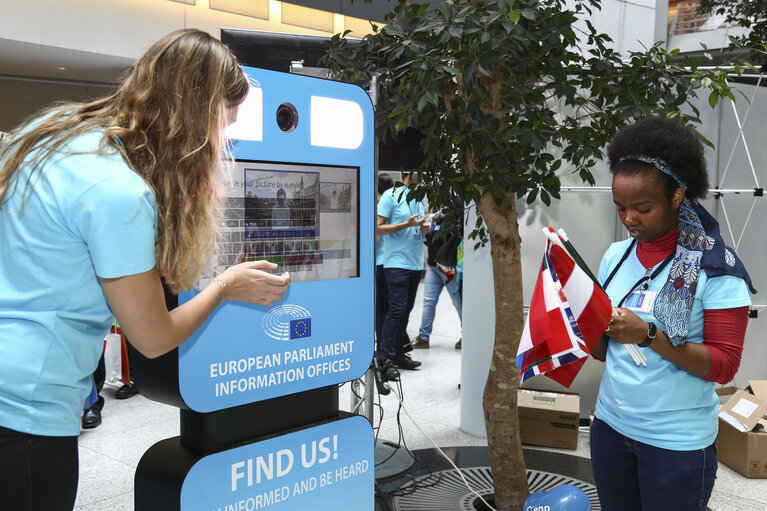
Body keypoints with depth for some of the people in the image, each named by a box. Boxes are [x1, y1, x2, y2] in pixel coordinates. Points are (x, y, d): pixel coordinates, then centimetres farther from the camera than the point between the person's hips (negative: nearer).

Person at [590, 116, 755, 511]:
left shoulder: (715, 267, -12)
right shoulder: (616, 256, 2)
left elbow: (724, 366, -13)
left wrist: (649, 336, -25)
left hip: (677, 441, -4)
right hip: (611, 426, 5)